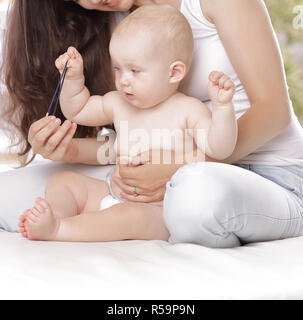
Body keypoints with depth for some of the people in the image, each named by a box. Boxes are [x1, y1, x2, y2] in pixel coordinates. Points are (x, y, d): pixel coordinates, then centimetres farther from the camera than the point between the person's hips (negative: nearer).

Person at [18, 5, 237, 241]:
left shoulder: (188, 110, -7)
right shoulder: (118, 103, 10)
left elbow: (219, 149, -17)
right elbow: (77, 111, 26)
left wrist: (222, 106, -29)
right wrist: (74, 78, 10)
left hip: (156, 211, -7)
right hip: (112, 195, 7)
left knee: (132, 217, -39)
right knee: (63, 182, 2)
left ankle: (55, 230, -39)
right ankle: (55, 214, -26)